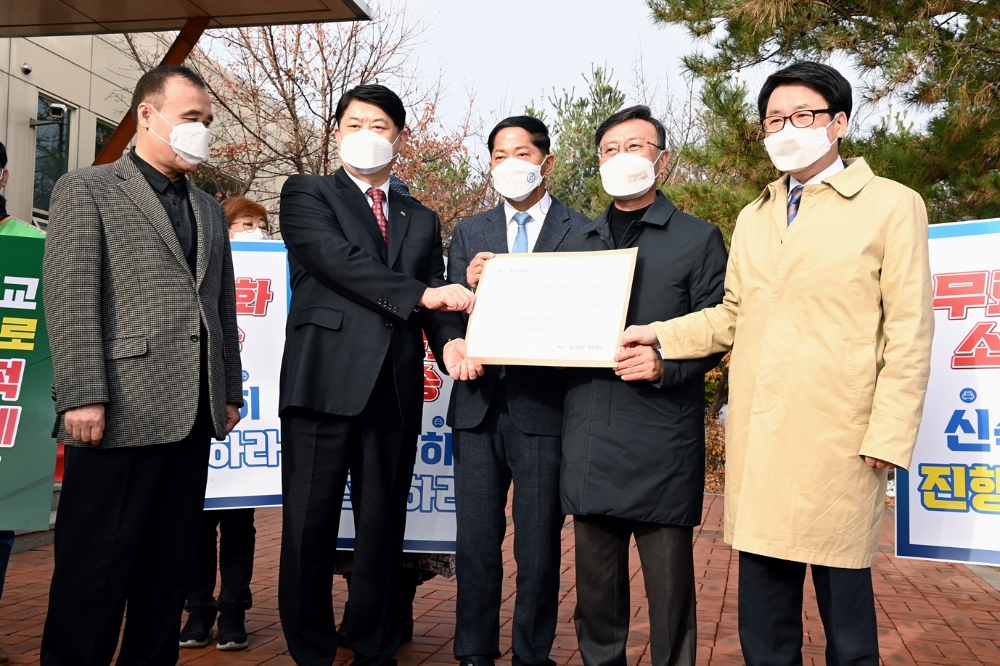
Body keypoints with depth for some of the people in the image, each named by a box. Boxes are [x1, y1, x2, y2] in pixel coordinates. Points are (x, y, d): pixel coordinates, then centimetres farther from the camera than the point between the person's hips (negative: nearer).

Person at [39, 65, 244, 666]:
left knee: (170, 569, 11)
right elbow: (71, 299, -8)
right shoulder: (87, 190, 2)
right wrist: (83, 395, -15)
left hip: (193, 415, 6)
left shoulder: (210, 211, 21)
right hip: (120, 412, -6)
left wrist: (230, 392, 14)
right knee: (96, 570, 1)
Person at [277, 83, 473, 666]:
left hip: (395, 392, 4)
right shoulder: (307, 194, 8)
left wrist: (452, 339, -11)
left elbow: (438, 297, 10)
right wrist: (420, 293, -17)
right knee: (311, 529, 2)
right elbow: (339, 259, -10)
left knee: (383, 530, 10)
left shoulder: (422, 221, 20)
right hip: (325, 382, -3)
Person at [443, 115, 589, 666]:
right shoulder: (469, 234, 14)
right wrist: (467, 296, -13)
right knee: (476, 540, 9)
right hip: (479, 403, 3)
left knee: (539, 545, 5)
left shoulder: (582, 232, 2)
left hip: (545, 407, -3)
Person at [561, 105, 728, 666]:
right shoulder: (580, 242, 18)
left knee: (669, 584, 4)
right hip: (589, 441, 4)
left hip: (662, 444, -4)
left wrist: (668, 366, -18)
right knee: (596, 583, 14)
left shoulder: (699, 239, 4)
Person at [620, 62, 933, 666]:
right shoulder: (752, 218, 18)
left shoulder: (892, 206, 0)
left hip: (836, 440, -5)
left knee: (843, 593, 6)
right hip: (757, 438, 5)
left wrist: (890, 437, -10)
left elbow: (909, 332, -4)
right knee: (764, 612, 11)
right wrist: (662, 336, 5)